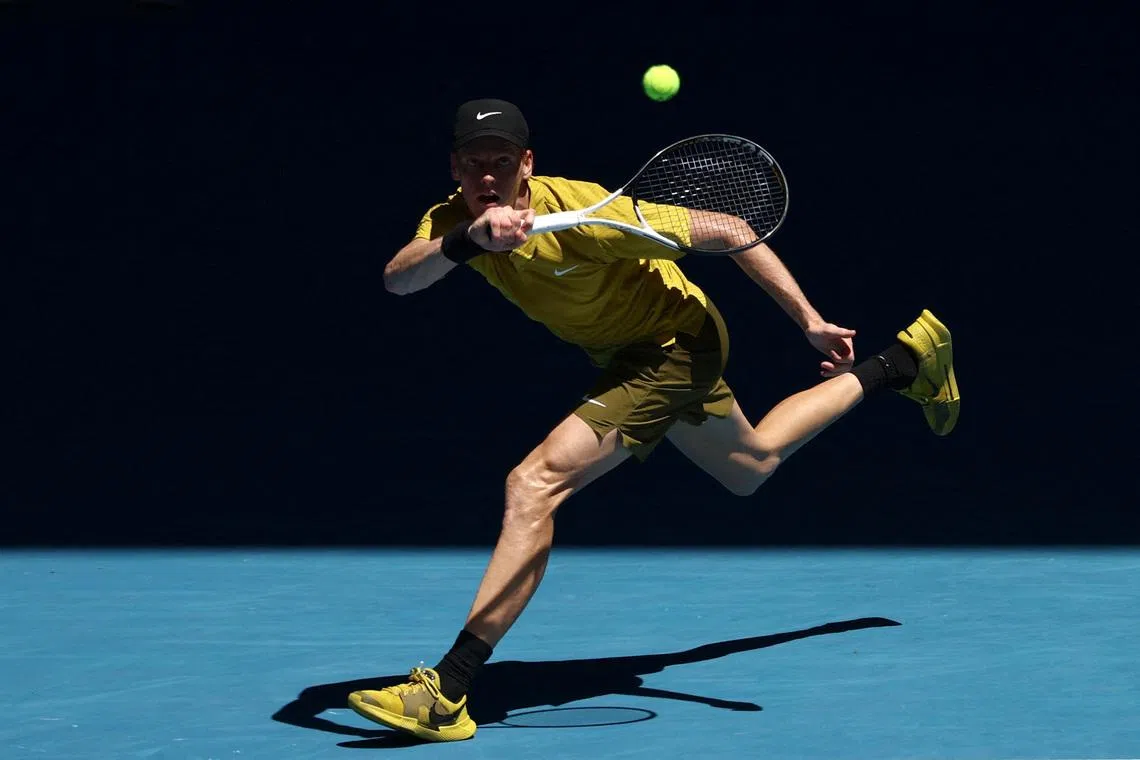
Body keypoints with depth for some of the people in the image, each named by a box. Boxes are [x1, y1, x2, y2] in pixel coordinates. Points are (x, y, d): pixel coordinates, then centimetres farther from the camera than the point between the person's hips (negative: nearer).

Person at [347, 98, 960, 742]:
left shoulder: (580, 212, -31)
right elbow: (397, 279, -35)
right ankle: (904, 363, 50)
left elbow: (728, 230, -23)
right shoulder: (454, 221, -14)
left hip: (675, 345, -8)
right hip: (627, 353, 8)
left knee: (535, 483, -23)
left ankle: (449, 693, -22)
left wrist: (810, 320, -21)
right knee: (753, 467, 32)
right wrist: (467, 241, -55)